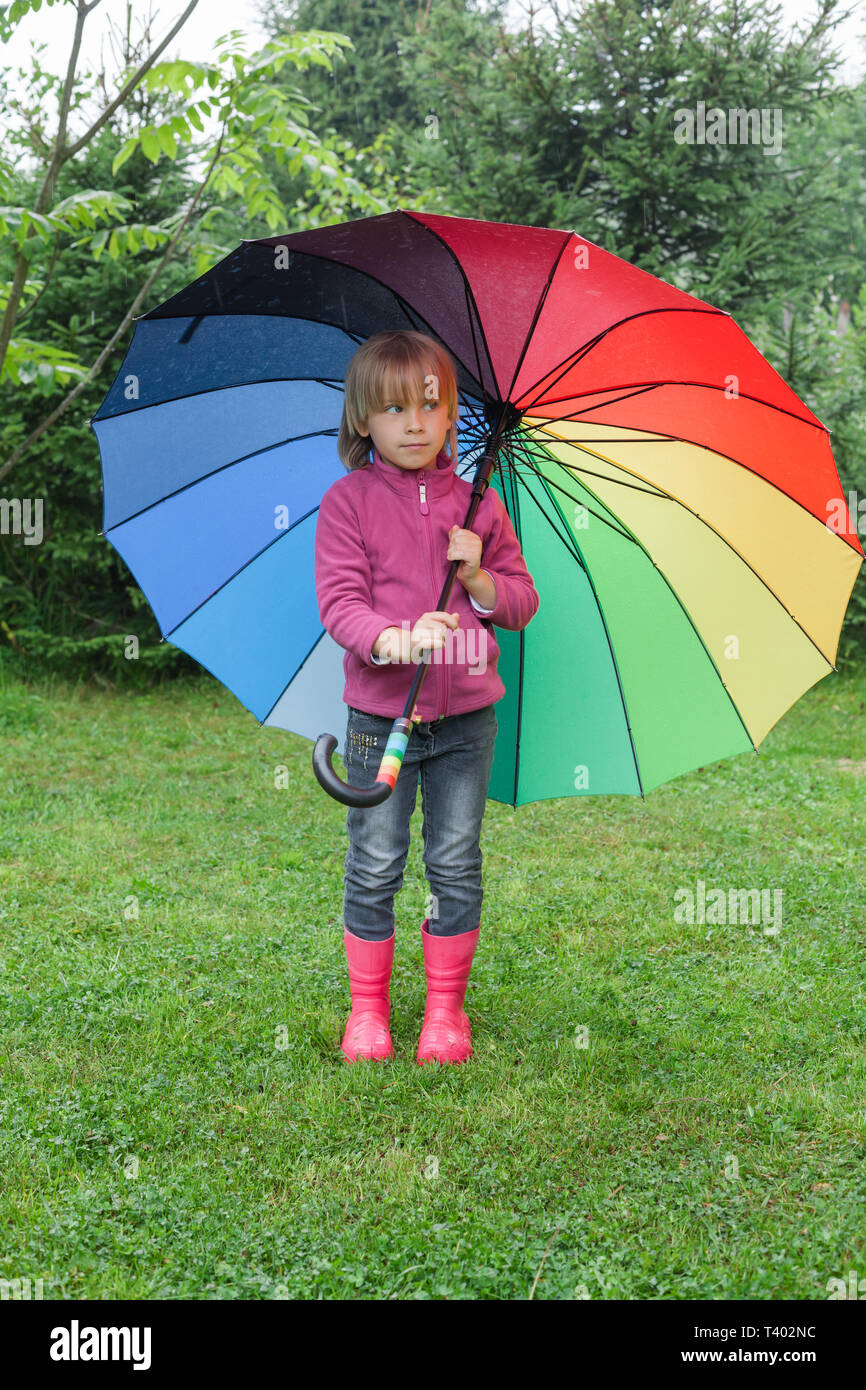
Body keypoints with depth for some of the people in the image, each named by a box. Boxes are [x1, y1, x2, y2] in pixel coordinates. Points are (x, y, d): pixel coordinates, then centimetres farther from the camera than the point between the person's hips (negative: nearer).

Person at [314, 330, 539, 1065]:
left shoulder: (478, 502, 5)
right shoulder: (347, 502, -3)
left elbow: (523, 603, 8)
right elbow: (339, 599, -12)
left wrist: (479, 578, -12)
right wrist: (394, 639, -30)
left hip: (466, 718, 2)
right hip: (379, 717, -2)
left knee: (457, 866, 10)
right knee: (374, 869, 7)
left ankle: (446, 1008, 26)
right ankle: (368, 1008, 25)